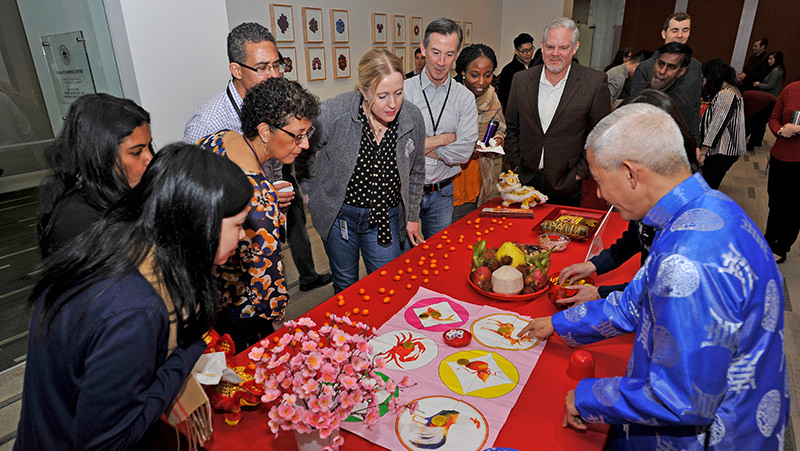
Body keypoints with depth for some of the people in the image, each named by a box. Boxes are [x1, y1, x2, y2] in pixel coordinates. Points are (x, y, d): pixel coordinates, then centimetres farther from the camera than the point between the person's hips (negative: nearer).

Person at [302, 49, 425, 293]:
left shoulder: (413, 117, -10)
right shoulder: (335, 111, -21)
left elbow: (415, 172, 6)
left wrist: (412, 217, 11)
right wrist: (314, 191, 3)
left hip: (386, 217, 2)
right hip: (337, 214, -1)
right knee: (345, 285, 18)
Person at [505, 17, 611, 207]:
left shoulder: (595, 82, -7)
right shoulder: (521, 80, 1)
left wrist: (580, 171, -7)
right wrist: (517, 166, 3)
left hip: (566, 184, -2)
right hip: (526, 180, 2)